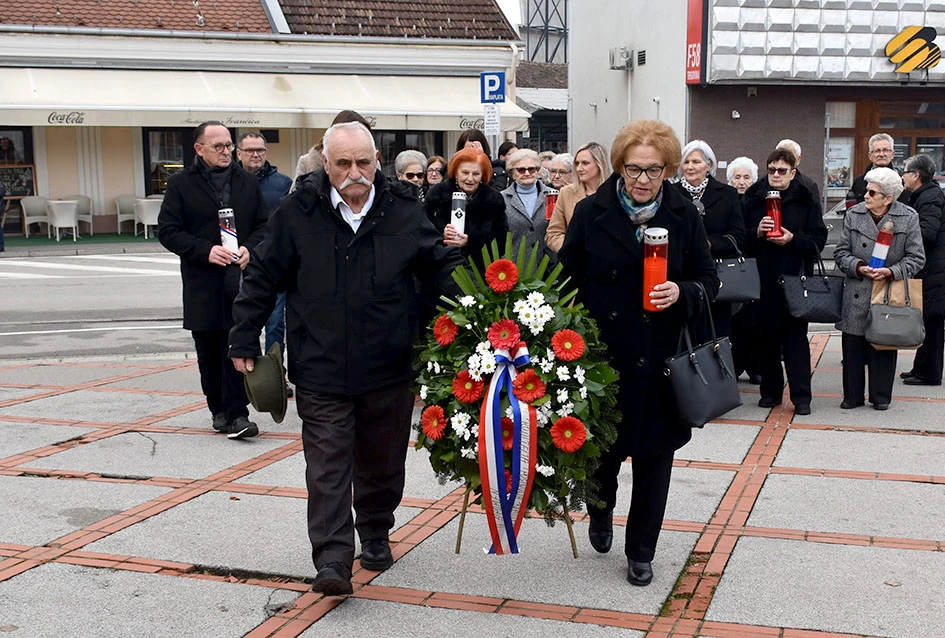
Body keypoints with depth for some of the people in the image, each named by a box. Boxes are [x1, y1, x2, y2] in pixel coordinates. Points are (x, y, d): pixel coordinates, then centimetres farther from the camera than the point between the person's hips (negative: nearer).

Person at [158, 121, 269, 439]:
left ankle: (236, 415, -5)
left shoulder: (248, 182, 11)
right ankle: (219, 410, 23)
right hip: (202, 284, -1)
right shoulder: (180, 184, 2)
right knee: (209, 353, 9)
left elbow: (264, 224, 13)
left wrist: (249, 248, -7)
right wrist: (206, 251, -14)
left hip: (240, 280, 1)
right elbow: (167, 231, -2)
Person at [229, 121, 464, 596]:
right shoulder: (297, 212, -4)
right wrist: (244, 340, 6)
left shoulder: (404, 209, -1)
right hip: (321, 368, -2)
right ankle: (333, 560, -2)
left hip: (389, 367, 2)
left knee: (382, 462, 16)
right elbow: (263, 278, 5)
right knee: (328, 465, -5)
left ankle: (376, 535, 37)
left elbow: (442, 264, 8)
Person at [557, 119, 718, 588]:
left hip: (660, 357, 1)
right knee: (602, 446, 8)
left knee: (654, 453, 6)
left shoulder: (684, 216, 2)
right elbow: (566, 280, 3)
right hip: (600, 353, -1)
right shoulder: (591, 212, -1)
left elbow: (709, 280, 7)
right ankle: (601, 511, 43)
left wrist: (682, 293, -15)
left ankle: (641, 552, 23)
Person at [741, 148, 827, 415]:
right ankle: (770, 390, 19)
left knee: (795, 335, 0)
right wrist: (756, 232, -13)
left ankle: (801, 395, 4)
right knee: (765, 334, 6)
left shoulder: (806, 200, 3)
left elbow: (818, 238, 0)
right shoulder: (753, 198, 6)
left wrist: (793, 239, -15)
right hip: (761, 278, 2)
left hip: (795, 277, -2)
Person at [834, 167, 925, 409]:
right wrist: (858, 267, -15)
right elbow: (841, 252, 4)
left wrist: (891, 272, -17)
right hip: (856, 296, 2)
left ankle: (881, 396, 19)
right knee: (853, 346, 4)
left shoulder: (908, 218, -4)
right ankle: (853, 396, 16)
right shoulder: (853, 215, 2)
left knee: (884, 347, 6)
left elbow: (916, 258, -2)